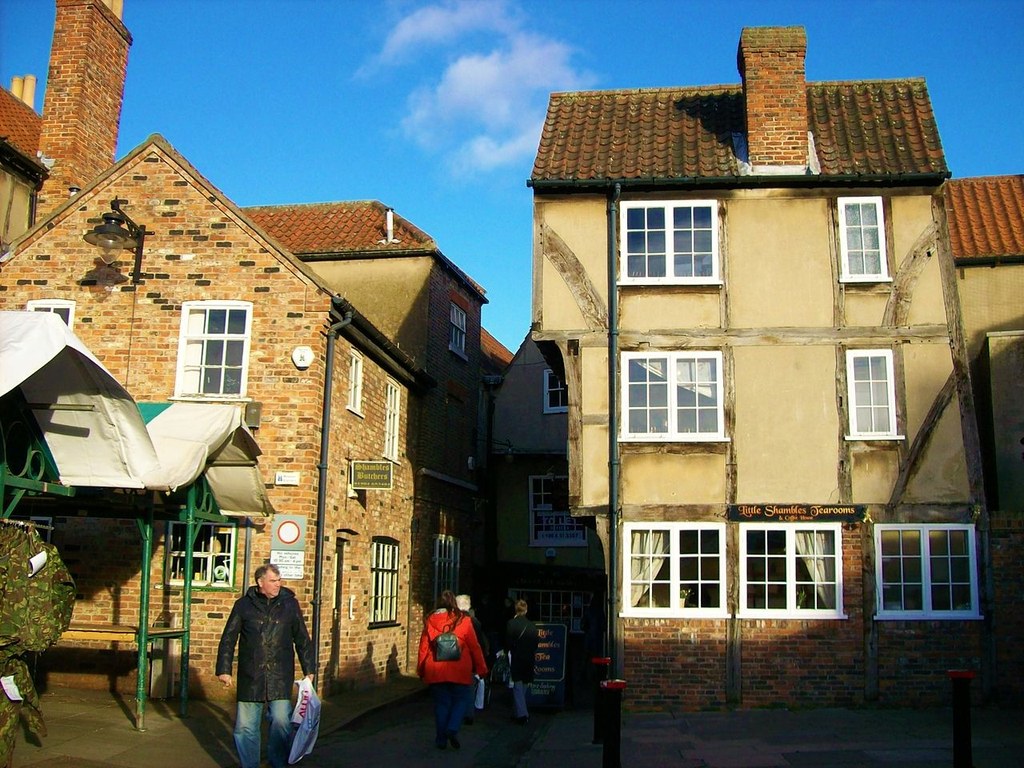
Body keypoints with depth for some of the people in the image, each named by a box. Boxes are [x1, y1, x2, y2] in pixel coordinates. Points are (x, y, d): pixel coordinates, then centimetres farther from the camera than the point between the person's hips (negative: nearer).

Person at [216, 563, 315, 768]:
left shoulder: (289, 604, 5)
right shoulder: (244, 605, 3)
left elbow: (302, 640, 10)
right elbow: (228, 639, 6)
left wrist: (308, 670, 9)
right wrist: (224, 669, 0)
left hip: (280, 678, 0)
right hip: (250, 678, 0)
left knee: (281, 722, -4)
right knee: (245, 727, 6)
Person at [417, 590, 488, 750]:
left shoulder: (430, 621, 2)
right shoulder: (463, 621, -3)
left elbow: (424, 647, 7)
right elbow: (474, 646, 0)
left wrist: (421, 670, 17)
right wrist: (481, 668, 9)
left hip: (436, 671, 2)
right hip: (459, 671, -2)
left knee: (441, 703, 12)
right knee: (461, 700, 11)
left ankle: (441, 739, 14)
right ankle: (453, 729, -9)